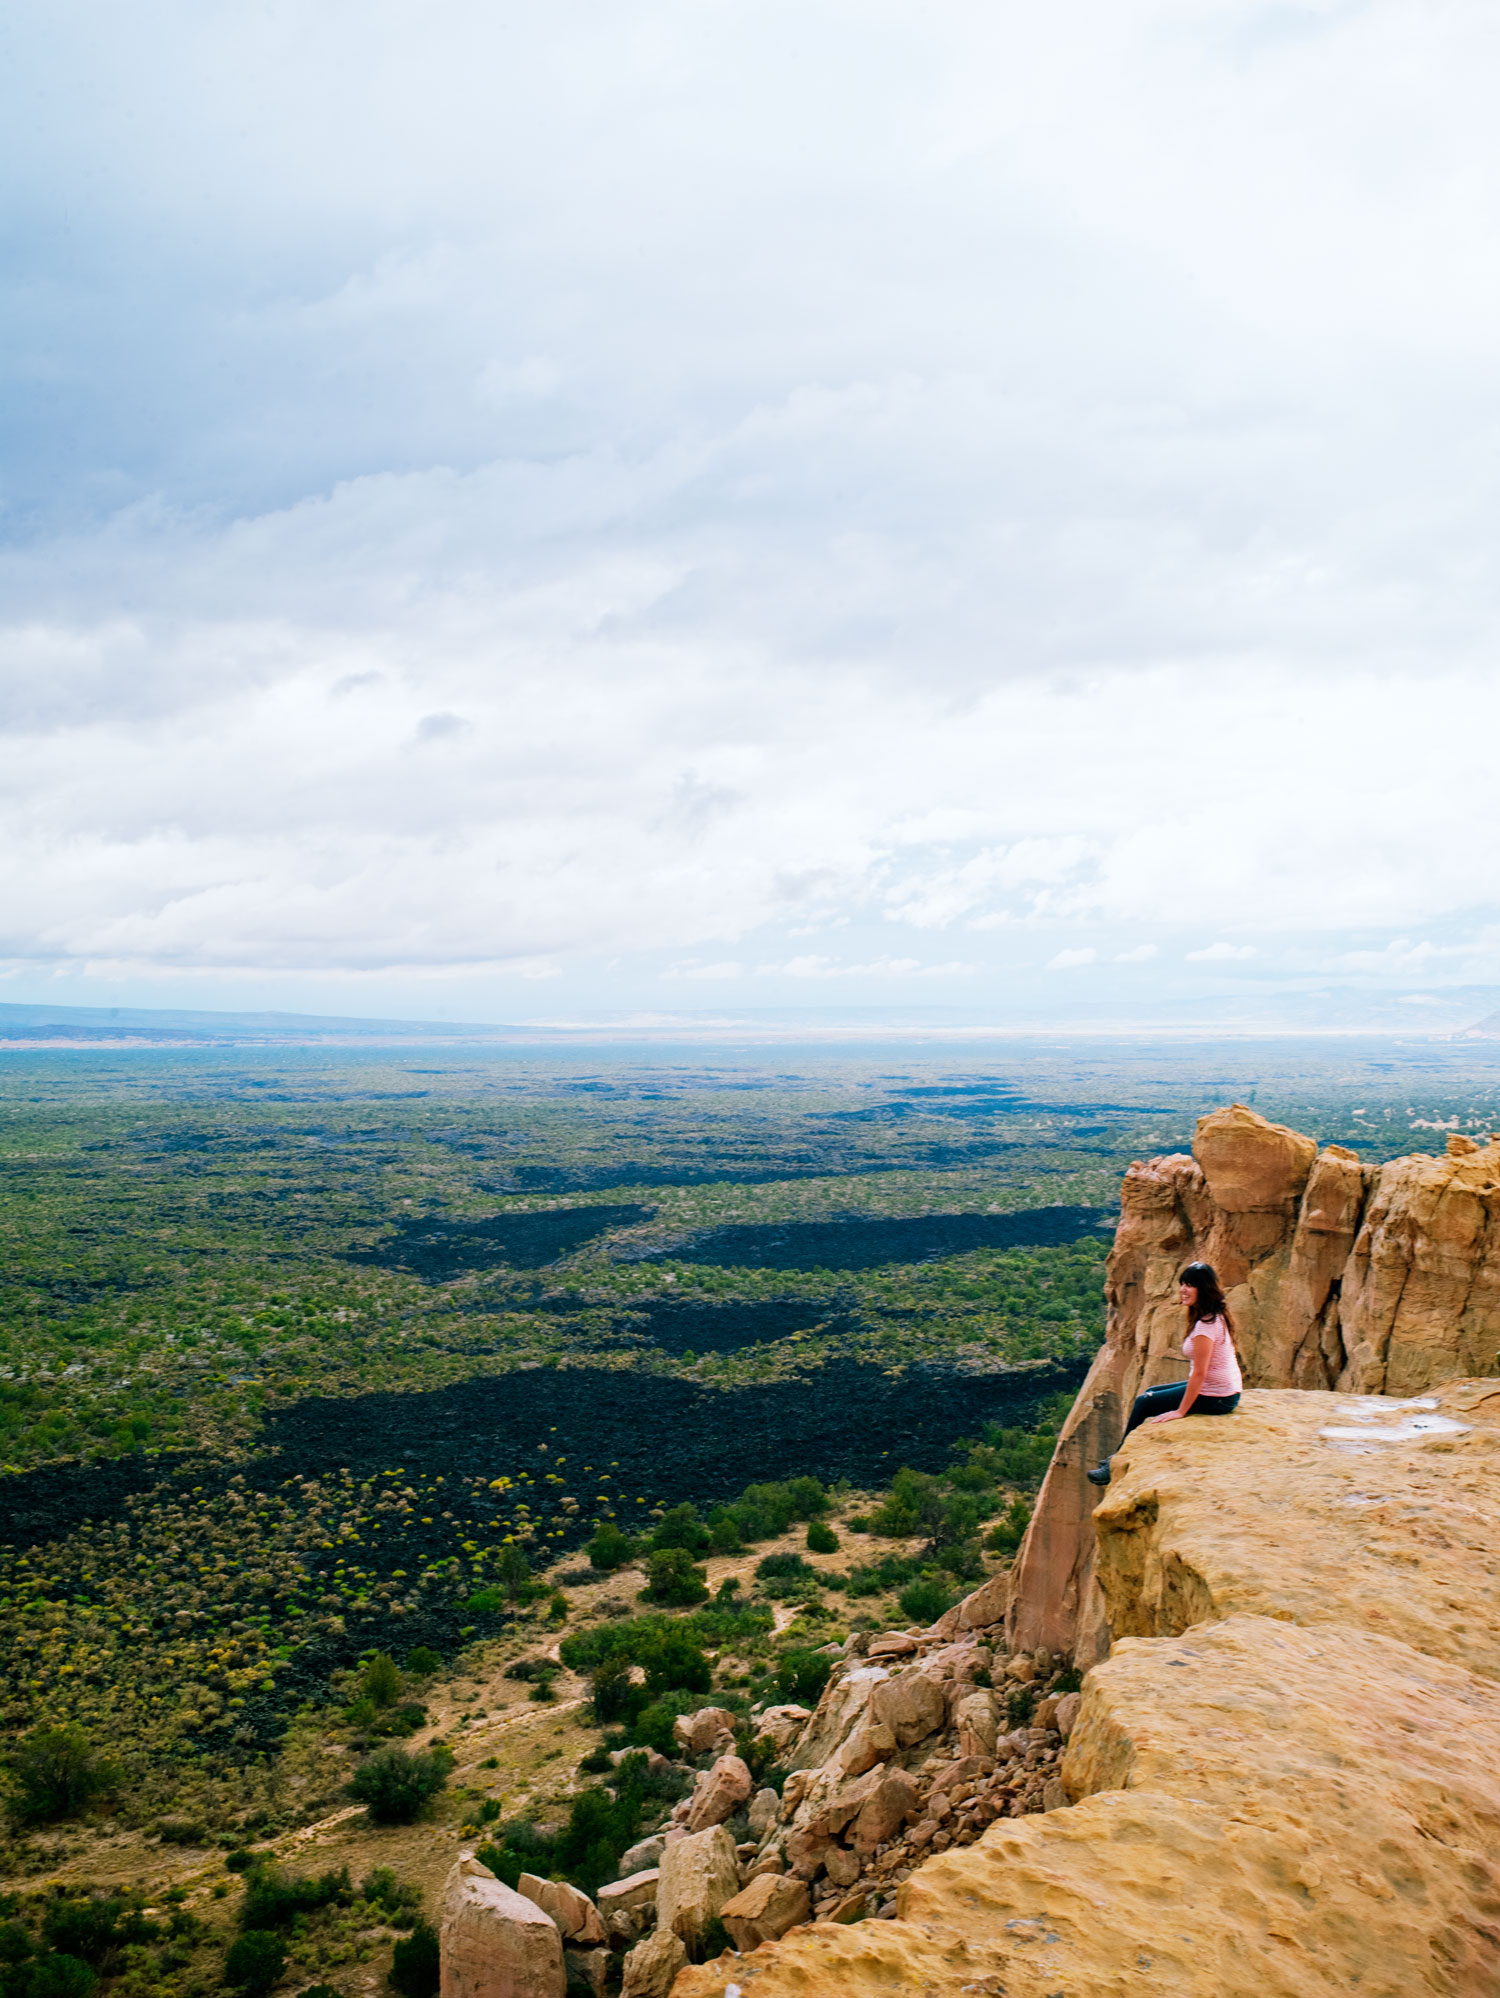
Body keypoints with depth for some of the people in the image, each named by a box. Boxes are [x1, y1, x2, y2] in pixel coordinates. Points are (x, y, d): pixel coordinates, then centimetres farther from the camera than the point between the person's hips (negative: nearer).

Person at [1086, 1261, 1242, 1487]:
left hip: (1215, 1398, -10)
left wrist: (1180, 1411, -19)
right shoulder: (1216, 1316, 7)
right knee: (1150, 1393, 20)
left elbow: (1199, 1372, -24)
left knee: (1144, 1403, -1)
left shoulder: (1206, 1324, -23)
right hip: (1226, 1393, 10)